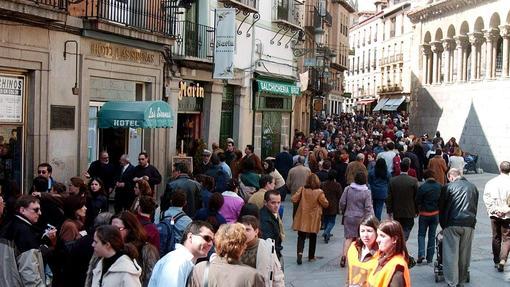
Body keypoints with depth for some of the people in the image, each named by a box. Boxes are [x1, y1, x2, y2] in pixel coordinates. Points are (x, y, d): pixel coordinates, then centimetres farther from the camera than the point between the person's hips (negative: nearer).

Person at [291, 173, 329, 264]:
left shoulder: (302, 190, -8)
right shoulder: (319, 192, -14)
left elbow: (294, 199, -6)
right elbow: (325, 204, -7)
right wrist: (325, 199, 13)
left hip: (302, 218, 1)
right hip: (313, 219, -1)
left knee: (301, 236, 8)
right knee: (313, 237, 15)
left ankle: (300, 252, -16)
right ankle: (311, 256, 22)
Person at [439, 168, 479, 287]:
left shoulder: (448, 187, 1)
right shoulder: (473, 187, 14)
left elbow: (441, 208, 6)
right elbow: (475, 207, 17)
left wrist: (443, 225, 18)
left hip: (452, 225, -4)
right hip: (469, 224, 4)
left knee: (451, 254, 0)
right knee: (464, 254, 12)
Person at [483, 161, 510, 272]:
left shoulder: (491, 182, -4)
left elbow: (486, 198, -8)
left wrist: (493, 209, -7)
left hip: (494, 214, 3)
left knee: (496, 238, 16)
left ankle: (496, 261, 24)